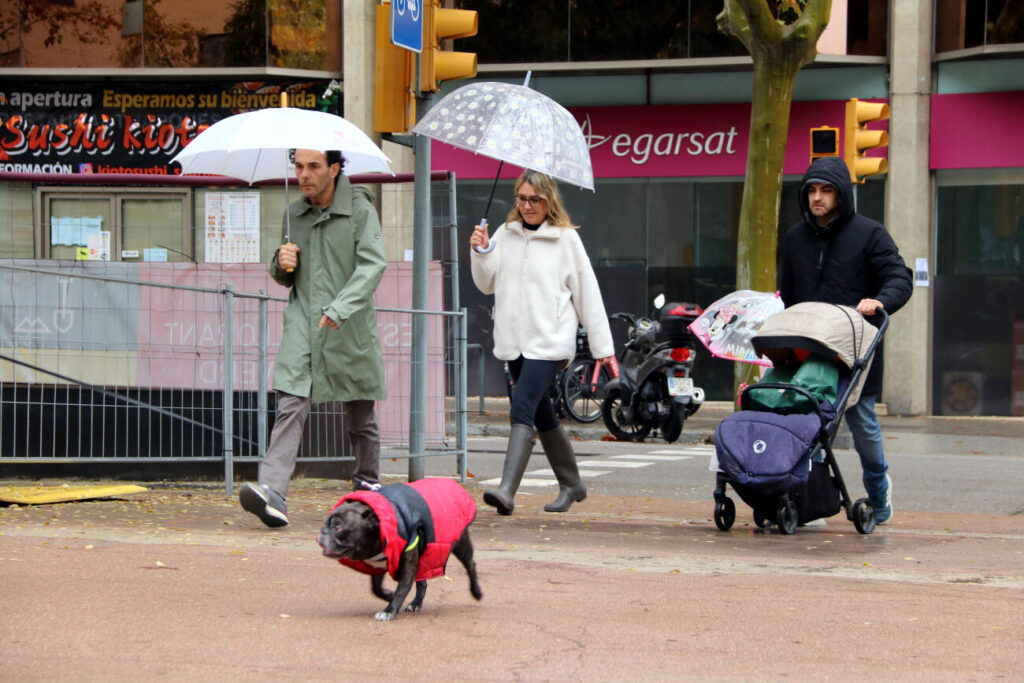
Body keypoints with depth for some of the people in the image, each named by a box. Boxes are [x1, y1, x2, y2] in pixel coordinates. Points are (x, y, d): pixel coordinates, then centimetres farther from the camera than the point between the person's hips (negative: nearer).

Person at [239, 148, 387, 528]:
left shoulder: (360, 210, -3)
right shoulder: (294, 214, 13)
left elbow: (373, 264, -15)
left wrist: (340, 307, -28)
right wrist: (281, 264, -2)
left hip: (350, 329, -3)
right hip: (303, 325, 3)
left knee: (359, 416, 10)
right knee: (291, 406, -14)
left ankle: (368, 482, 32)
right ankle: (272, 491, -27)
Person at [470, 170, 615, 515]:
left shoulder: (566, 238, -1)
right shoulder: (506, 234, 10)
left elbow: (587, 292, 2)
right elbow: (488, 284, 11)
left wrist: (602, 346, 2)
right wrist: (480, 253, -8)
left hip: (549, 341, -5)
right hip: (513, 340, 5)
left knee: (522, 410, -19)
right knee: (542, 416, 14)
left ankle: (506, 491, -28)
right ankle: (571, 484, 29)